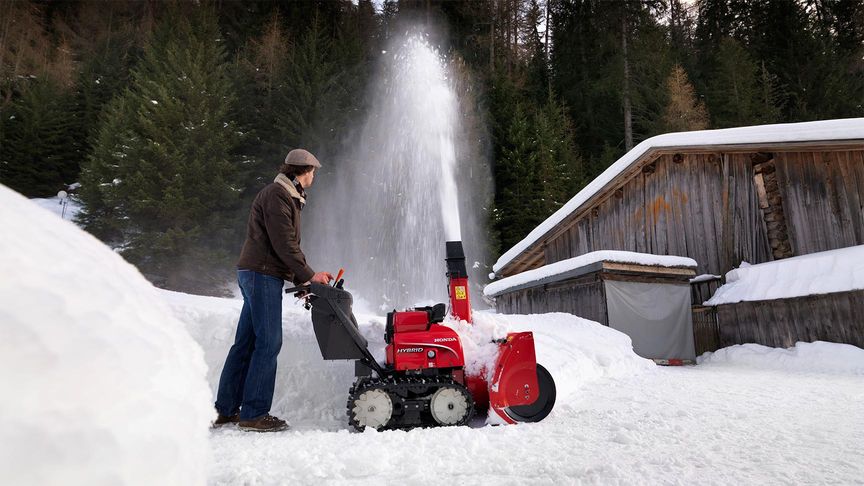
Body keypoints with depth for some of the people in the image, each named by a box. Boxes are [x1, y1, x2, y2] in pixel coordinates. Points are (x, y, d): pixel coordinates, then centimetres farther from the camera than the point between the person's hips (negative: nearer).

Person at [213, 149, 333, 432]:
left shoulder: (288, 198, 22)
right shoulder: (276, 195, -11)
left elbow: (287, 245, 21)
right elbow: (284, 244, -18)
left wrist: (300, 281, 14)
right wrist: (308, 275, -14)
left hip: (258, 274, 10)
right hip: (262, 274, -10)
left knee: (246, 342, 11)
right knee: (268, 342, -7)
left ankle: (226, 410, 18)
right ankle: (253, 414, 0)